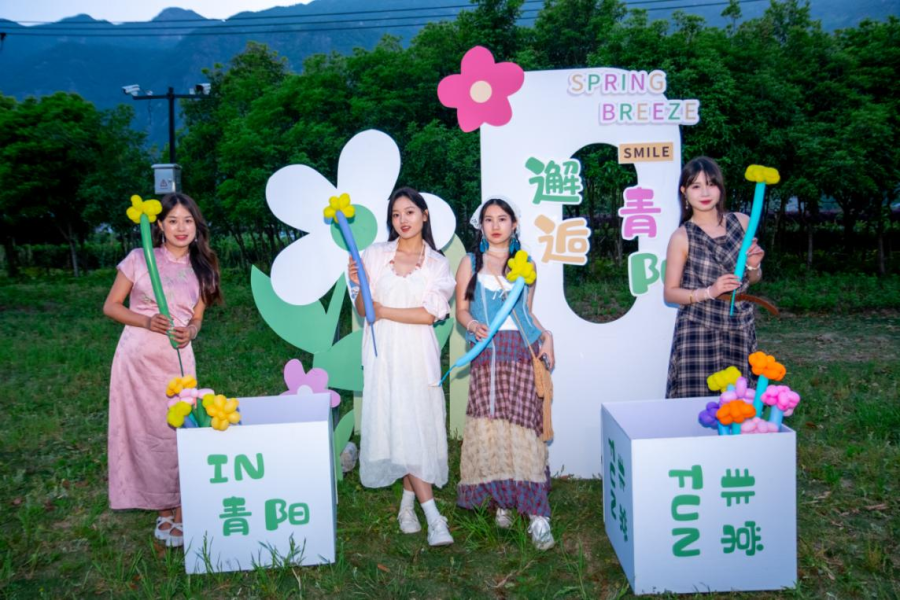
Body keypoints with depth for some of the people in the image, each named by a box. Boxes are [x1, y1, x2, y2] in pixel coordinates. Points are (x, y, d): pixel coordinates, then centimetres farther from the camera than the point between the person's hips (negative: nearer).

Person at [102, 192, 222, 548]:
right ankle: (162, 506, 21)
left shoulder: (201, 269, 8)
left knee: (178, 431, 0)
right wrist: (147, 321, -14)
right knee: (144, 430, 5)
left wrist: (189, 333, -8)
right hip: (137, 357, -1)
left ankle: (181, 508, 14)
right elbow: (111, 306, 2)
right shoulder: (139, 259, 0)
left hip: (176, 359, 1)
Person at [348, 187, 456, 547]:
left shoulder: (437, 264, 6)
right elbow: (363, 310, 6)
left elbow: (429, 314, -6)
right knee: (398, 426, -7)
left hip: (418, 354, 1)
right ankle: (433, 516, -5)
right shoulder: (374, 255, 6)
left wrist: (383, 311, -9)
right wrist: (359, 286, -12)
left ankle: (408, 503, 19)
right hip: (384, 353, 0)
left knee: (419, 425, 0)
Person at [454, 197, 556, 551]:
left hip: (522, 351, 0)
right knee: (489, 426, -4)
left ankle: (537, 514, -10)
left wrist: (545, 335, 3)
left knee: (523, 423, -9)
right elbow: (461, 309, 7)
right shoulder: (471, 263, 12)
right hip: (487, 353, 0)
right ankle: (501, 501, 10)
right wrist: (472, 325, -14)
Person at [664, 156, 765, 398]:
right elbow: (670, 293, -5)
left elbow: (754, 279, 15)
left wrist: (753, 265, -7)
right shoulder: (682, 237, -8)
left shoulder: (742, 222, 3)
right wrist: (709, 292, -18)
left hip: (740, 329, 3)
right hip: (698, 332, -3)